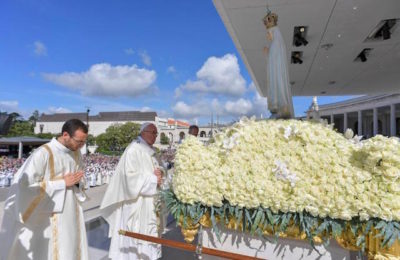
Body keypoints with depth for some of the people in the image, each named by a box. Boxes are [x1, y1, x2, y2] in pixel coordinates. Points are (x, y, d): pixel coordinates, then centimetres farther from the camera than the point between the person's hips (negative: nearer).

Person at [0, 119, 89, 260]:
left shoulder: (77, 154, 3)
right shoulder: (43, 154, -18)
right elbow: (25, 185, -21)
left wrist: (77, 180, -8)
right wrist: (62, 183, -19)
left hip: (72, 216, 6)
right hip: (50, 220, -6)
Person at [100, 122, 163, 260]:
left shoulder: (150, 151, 10)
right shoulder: (134, 150, -17)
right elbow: (130, 177, -25)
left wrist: (158, 174, -7)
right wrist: (153, 179, -19)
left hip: (148, 202, 9)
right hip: (137, 203, -9)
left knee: (147, 232, 16)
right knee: (135, 235, 1)